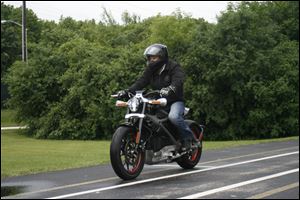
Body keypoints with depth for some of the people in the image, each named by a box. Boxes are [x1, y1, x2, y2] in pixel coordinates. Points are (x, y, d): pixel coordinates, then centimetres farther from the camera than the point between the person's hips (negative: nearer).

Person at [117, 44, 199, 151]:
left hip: (175, 100, -7)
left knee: (173, 116, -36)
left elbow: (178, 81, -28)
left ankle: (189, 137, -16)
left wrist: (170, 89, -51)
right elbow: (141, 82, 0)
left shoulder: (174, 67, -9)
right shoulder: (150, 70, 11)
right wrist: (126, 91, -17)